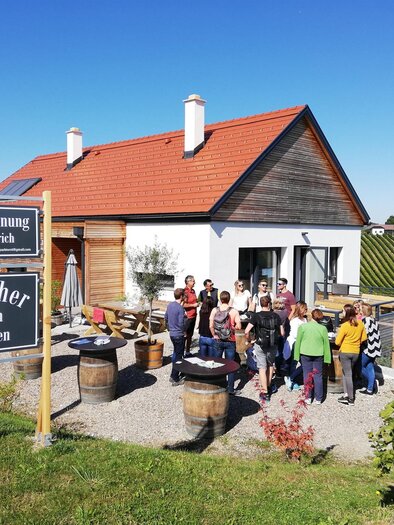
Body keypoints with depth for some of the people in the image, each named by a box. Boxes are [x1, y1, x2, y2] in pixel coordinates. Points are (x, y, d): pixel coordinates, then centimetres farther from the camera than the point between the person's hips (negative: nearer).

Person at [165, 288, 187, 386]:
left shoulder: (170, 305, 3)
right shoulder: (180, 308, -21)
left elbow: (166, 318, 14)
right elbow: (181, 324, -23)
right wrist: (185, 317, -7)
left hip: (172, 333, 8)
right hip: (179, 335, -8)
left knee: (175, 353, 22)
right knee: (178, 356, 2)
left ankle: (173, 375, 30)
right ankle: (175, 380, 8)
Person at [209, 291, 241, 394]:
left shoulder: (214, 310, -6)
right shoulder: (234, 311, -10)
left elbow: (211, 326, -6)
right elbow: (238, 326, -13)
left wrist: (214, 335, 9)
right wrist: (232, 328, 7)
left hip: (218, 340, 2)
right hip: (230, 341, -2)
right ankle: (230, 389, 8)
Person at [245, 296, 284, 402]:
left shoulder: (256, 316, -9)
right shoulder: (276, 316, -3)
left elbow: (247, 331, -15)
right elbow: (282, 333, -1)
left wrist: (248, 339, 4)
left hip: (260, 345, -2)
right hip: (273, 345, 2)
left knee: (262, 368, 3)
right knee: (270, 365, 23)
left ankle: (265, 392, 2)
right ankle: (268, 386, 34)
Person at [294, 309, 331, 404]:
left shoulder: (302, 327, -7)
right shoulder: (323, 329, -7)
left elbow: (298, 342, -2)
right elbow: (326, 344, 0)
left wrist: (297, 355, 7)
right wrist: (327, 358, 8)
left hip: (305, 354, 0)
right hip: (318, 355, 0)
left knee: (307, 376, 10)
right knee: (318, 376, 10)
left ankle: (308, 397, 13)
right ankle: (318, 399, 15)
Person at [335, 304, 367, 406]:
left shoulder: (345, 326, -18)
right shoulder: (360, 324, -2)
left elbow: (337, 342, -14)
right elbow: (364, 338, 8)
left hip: (345, 352, -5)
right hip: (356, 352, 5)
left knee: (348, 374, 1)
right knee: (346, 372, 19)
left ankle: (351, 399, 4)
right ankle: (346, 394, 16)